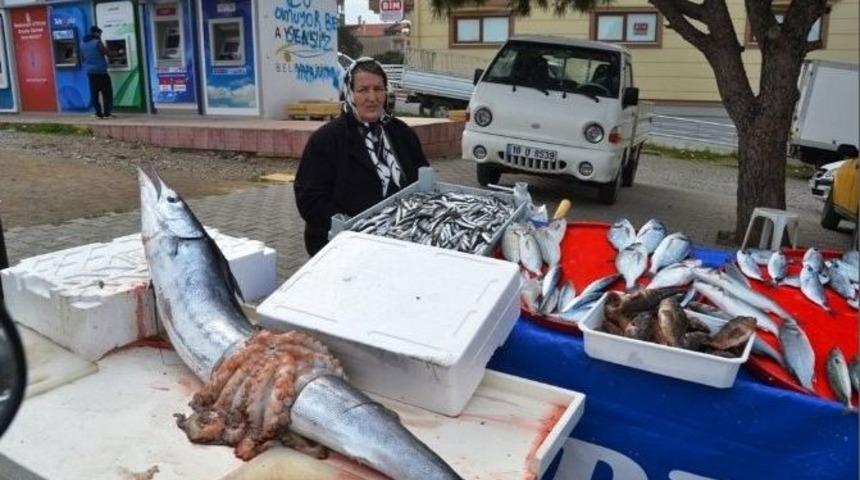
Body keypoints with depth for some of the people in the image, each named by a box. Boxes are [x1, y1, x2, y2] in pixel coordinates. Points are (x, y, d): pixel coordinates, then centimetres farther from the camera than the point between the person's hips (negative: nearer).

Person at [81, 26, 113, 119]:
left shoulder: (83, 44, 11)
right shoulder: (97, 42, -11)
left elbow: (82, 58, 16)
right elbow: (105, 52, -9)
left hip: (89, 71, 7)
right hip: (100, 71, -7)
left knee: (94, 93, 7)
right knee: (107, 92, -1)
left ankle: (98, 113, 7)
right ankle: (107, 113, -4)